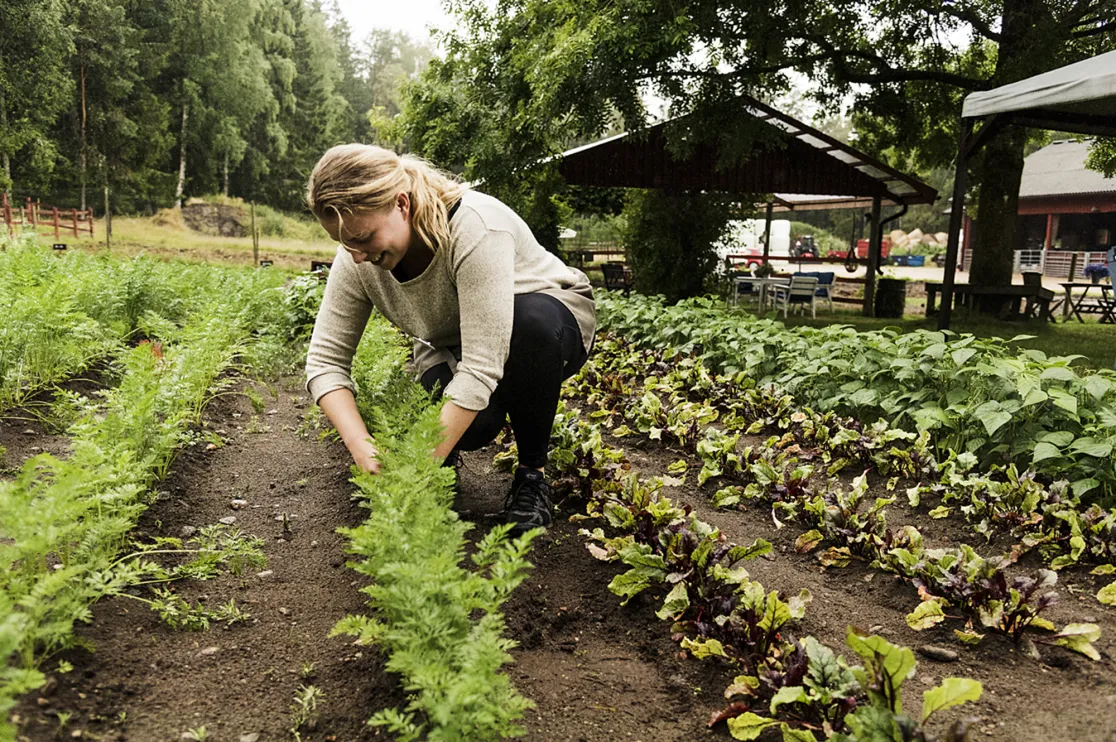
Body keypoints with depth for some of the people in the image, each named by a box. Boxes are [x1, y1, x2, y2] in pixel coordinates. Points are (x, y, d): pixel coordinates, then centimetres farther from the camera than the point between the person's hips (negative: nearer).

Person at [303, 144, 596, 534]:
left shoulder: (475, 227, -36)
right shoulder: (356, 261, -19)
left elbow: (481, 367, -39)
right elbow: (325, 361, -16)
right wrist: (365, 452, -31)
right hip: (452, 348, 3)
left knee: (531, 320, -40)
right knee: (471, 424, -33)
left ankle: (532, 472, -17)